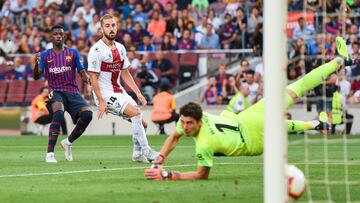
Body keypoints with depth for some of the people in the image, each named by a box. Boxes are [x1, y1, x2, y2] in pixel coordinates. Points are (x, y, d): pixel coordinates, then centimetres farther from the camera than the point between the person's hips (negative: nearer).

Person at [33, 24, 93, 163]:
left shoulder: (73, 53, 12)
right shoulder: (45, 55, 9)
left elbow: (82, 72, 10)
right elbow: (36, 76, -1)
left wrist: (88, 79, -14)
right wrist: (36, 63, -22)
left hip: (72, 92, 2)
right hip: (55, 92, -2)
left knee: (87, 114, -24)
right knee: (58, 113, -34)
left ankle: (68, 142, 2)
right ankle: (50, 153, -33)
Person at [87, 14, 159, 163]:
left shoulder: (120, 48, 11)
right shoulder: (97, 50, -12)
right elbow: (93, 78, -14)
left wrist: (138, 93, 10)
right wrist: (101, 102, -19)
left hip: (119, 92, 8)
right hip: (105, 94, -8)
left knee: (141, 123, 3)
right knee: (136, 113, -24)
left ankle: (137, 154, 21)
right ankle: (146, 150, -19)